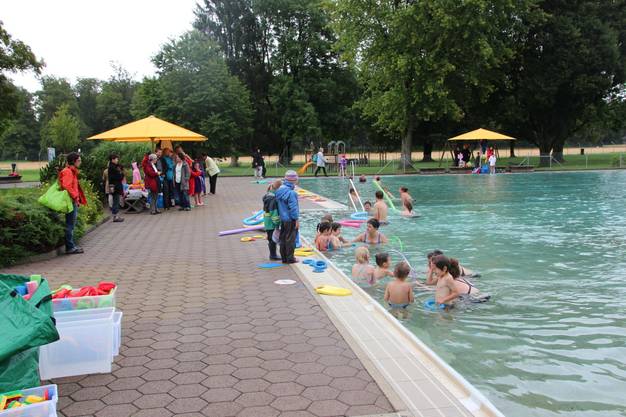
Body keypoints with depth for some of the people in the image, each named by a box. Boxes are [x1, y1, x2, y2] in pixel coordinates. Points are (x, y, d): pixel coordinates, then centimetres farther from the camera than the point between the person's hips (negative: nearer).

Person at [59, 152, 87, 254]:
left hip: (74, 202, 10)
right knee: (70, 225, -5)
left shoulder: (72, 171, 18)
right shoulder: (68, 172, -13)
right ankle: (70, 247, -1)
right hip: (71, 201, -10)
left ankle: (71, 245, 21)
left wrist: (78, 198, 16)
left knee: (71, 225, 14)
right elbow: (66, 186, -25)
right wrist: (75, 197, -22)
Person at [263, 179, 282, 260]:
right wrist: (277, 223, -19)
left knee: (271, 238, 17)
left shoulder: (268, 195, 9)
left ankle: (272, 255, 27)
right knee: (272, 238, 1)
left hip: (267, 221, 10)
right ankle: (273, 255, 10)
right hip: (271, 222, -10)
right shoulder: (273, 197, -21)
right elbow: (274, 211, -22)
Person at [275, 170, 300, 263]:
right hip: (290, 219, -8)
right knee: (290, 239, 0)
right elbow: (293, 207, -20)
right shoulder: (291, 192, -21)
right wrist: (297, 219, -13)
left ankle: (284, 258, 22)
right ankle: (290, 258, 6)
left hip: (282, 218, 8)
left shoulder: (280, 190, 6)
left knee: (283, 238, 14)